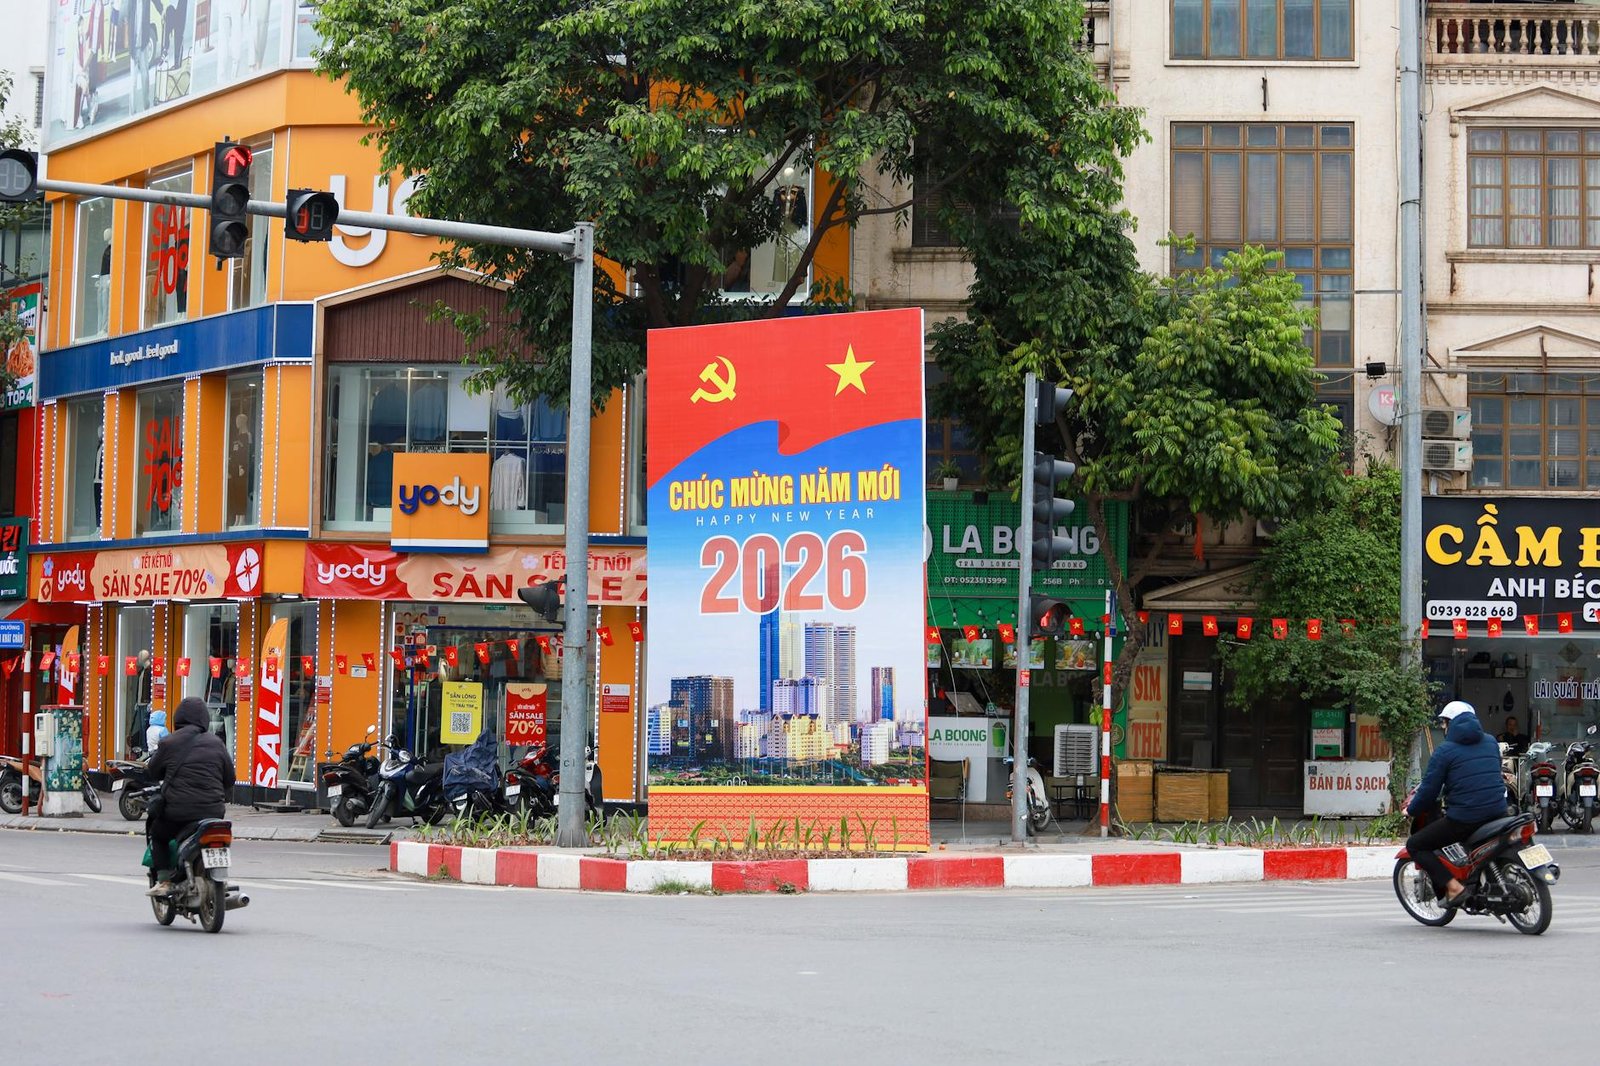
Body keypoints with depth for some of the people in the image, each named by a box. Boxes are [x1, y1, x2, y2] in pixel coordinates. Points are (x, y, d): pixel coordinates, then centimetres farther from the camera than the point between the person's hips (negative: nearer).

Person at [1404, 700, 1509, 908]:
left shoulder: (1444, 751, -4)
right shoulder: (1491, 743, 14)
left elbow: (1430, 789, -5)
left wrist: (1411, 810, 13)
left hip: (1464, 816, -7)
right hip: (1498, 811, 7)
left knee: (1415, 845, 5)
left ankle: (1453, 887, -9)